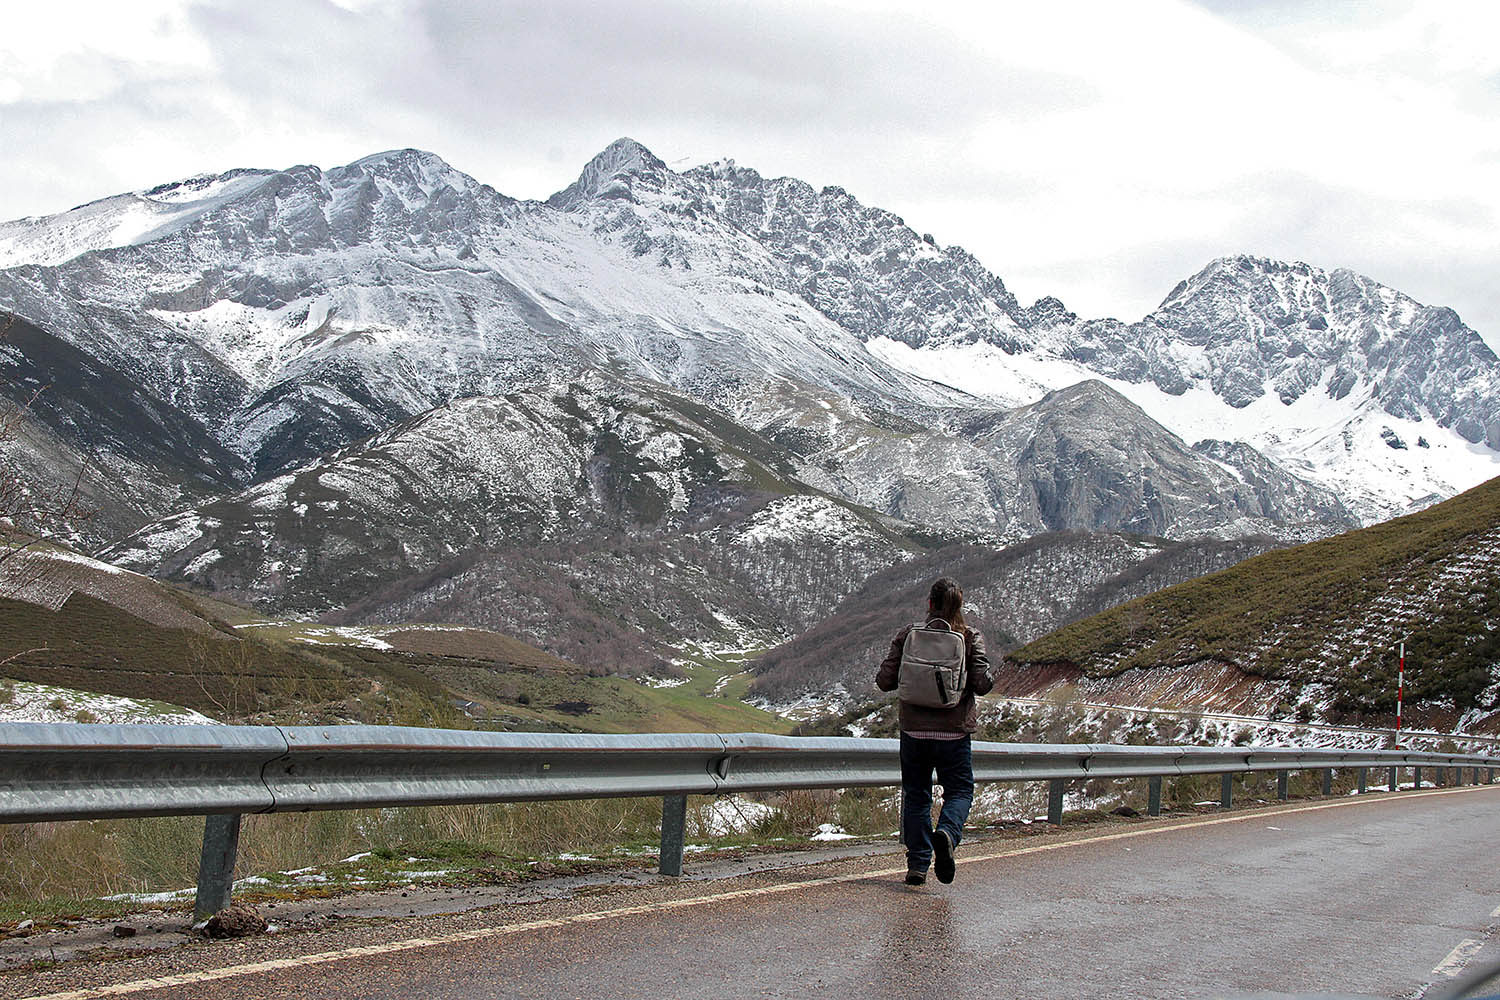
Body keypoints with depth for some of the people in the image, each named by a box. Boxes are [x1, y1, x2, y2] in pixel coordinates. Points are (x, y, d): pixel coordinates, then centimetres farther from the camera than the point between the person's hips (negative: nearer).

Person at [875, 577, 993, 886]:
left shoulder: (908, 635, -2)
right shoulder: (971, 638, -4)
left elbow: (884, 680, -4)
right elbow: (982, 684, -12)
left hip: (914, 730, 1)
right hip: (954, 732, -1)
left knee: (916, 795, 13)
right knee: (959, 791, 13)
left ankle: (917, 864, 10)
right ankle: (947, 833, -18)